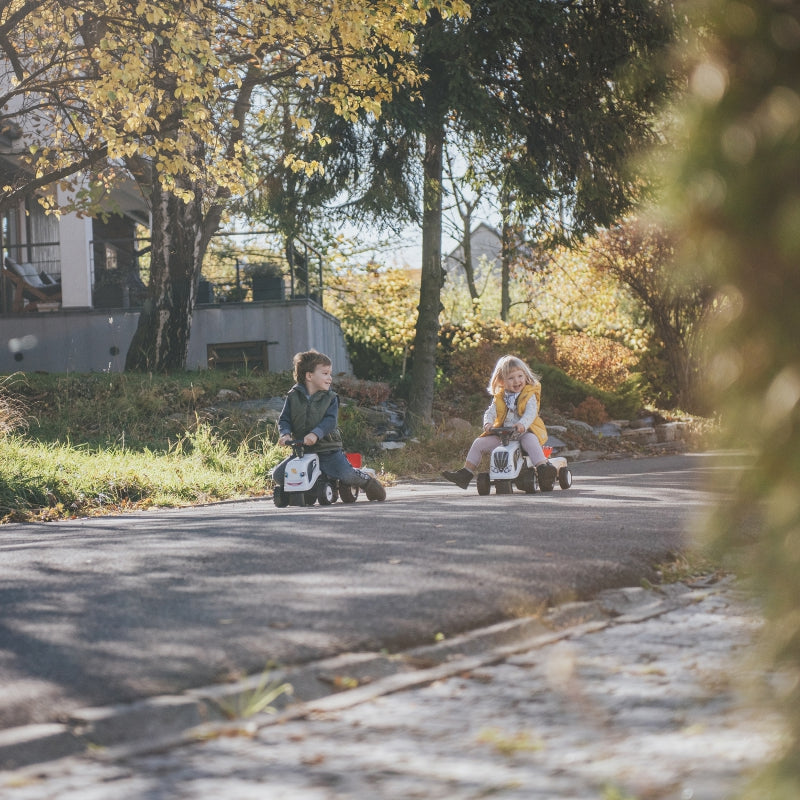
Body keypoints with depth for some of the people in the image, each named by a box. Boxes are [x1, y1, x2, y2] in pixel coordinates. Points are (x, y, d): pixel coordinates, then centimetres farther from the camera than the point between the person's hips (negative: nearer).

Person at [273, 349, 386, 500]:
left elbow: (330, 420, -15)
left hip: (328, 449, -2)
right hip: (302, 451, 2)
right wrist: (285, 434, -22)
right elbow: (284, 419, 0)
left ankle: (367, 480, 15)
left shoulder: (330, 398, -1)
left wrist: (316, 434, -32)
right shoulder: (294, 397, 2)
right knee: (278, 474, -9)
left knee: (347, 475, -19)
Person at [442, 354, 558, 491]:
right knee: (479, 443, -3)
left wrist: (522, 424, -39)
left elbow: (531, 413, -18)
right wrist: (488, 423, -23)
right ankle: (465, 474, 3)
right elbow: (490, 412, 2)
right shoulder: (500, 398, 11)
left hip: (525, 432, -5)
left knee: (530, 440, -39)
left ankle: (543, 469, -51)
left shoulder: (529, 395, -2)